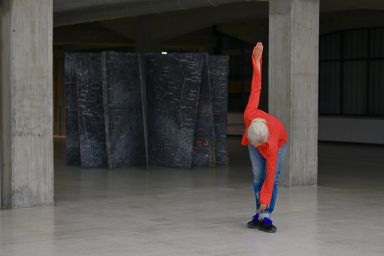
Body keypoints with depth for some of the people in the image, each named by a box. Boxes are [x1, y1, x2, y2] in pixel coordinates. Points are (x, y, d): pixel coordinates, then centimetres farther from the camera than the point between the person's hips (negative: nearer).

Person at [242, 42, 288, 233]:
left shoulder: (271, 145, -45)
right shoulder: (249, 116, -42)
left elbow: (271, 174, -34)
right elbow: (256, 89, -32)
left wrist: (265, 198, -26)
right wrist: (257, 60, -25)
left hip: (279, 141, -3)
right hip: (255, 137, 3)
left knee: (272, 177, -16)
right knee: (258, 175, -6)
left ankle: (265, 216, -15)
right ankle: (260, 214, 0)